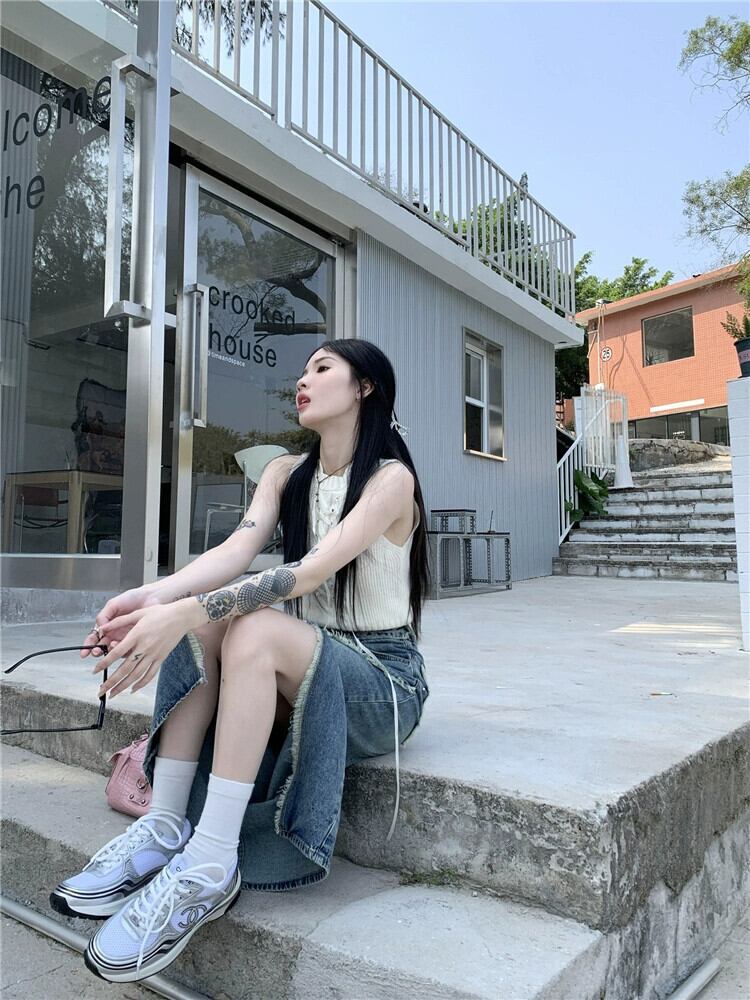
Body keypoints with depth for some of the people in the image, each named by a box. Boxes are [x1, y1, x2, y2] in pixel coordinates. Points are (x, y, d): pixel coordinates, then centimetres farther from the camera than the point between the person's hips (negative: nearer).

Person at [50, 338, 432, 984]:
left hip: (384, 679, -6)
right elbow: (239, 548, -10)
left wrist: (184, 612, -38)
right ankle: (164, 828, -17)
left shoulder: (391, 477, -12)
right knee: (203, 619, -20)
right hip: (303, 665, 6)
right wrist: (156, 596, -30)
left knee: (255, 629, -33)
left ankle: (209, 866, -27)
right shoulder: (287, 474, 8)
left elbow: (314, 569, -27)